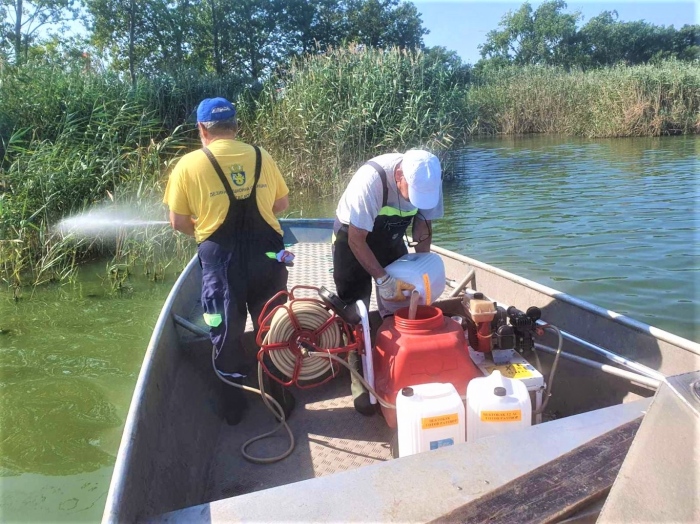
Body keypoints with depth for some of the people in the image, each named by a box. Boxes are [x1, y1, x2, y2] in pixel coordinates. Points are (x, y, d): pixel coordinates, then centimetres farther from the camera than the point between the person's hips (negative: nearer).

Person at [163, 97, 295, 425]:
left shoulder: (189, 165, -5)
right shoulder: (262, 157, 3)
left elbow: (178, 222, -4)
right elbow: (282, 203, 11)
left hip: (221, 259, -2)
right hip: (267, 254, 2)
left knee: (226, 336, 15)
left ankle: (234, 408, 28)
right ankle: (281, 401, 29)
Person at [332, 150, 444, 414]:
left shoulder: (428, 180, -21)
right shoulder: (371, 180, -37)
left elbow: (424, 222, -4)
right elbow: (357, 240, -30)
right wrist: (384, 280, -34)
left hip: (390, 237, 4)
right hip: (353, 238, -4)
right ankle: (360, 380, 8)